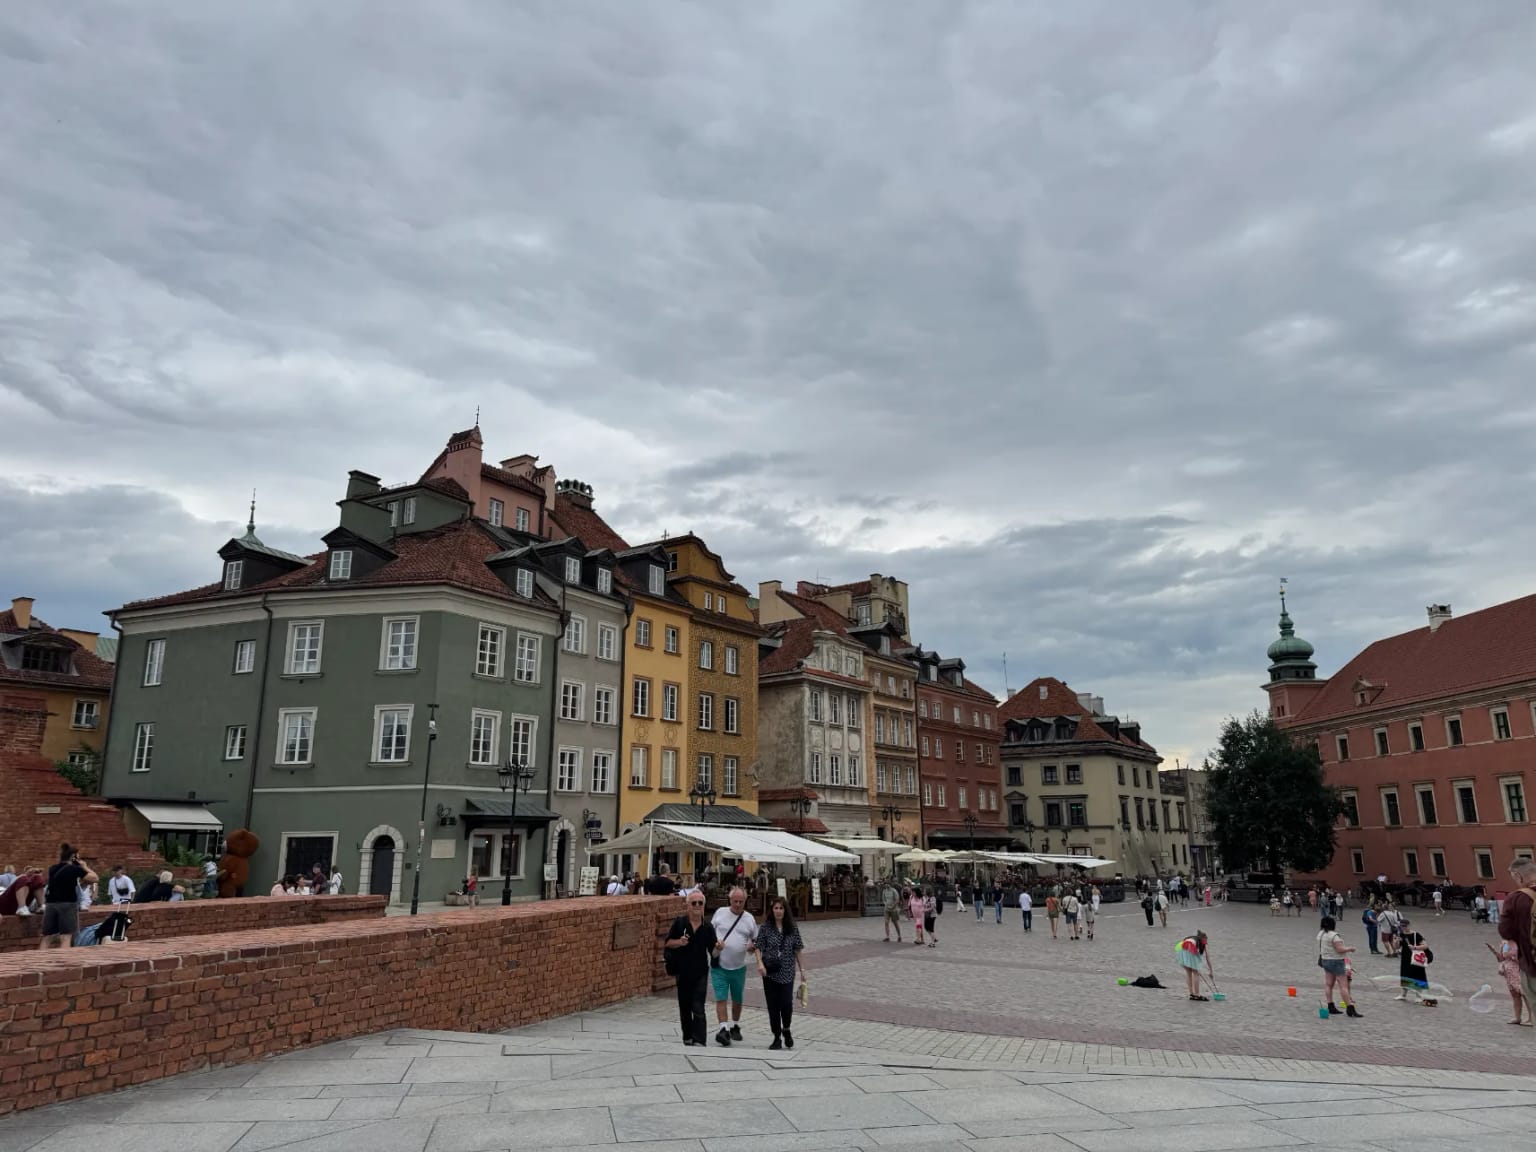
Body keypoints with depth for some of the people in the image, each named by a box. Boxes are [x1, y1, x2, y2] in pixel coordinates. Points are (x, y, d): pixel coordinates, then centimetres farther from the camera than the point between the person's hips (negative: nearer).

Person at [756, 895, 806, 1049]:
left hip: (787, 973, 0)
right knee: (773, 1006, 3)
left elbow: (798, 950, 7)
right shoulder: (765, 927, -1)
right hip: (770, 973, 0)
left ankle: (786, 1030, 21)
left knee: (786, 1004, -8)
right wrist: (760, 963, -19)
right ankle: (777, 1038, 18)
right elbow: (759, 947, -3)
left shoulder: (792, 928, 3)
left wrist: (802, 969, 4)